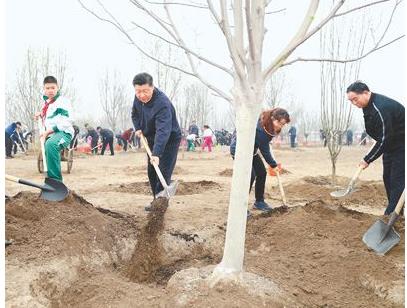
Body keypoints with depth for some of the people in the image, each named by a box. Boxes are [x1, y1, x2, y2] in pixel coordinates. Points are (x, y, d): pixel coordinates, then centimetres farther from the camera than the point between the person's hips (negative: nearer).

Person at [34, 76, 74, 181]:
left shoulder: (62, 101, -9)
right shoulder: (47, 102, 18)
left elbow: (65, 122, -19)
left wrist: (48, 131, -23)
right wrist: (41, 114, 16)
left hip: (63, 133, -10)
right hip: (50, 134, 10)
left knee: (50, 144, -39)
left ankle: (55, 180, -42)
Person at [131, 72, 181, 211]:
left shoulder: (162, 103, -35)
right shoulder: (138, 98, -9)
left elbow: (163, 131, -44)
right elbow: (135, 114, 13)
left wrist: (156, 154, -52)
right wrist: (138, 128, -4)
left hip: (169, 139, -8)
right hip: (152, 139, 8)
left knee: (163, 173, -14)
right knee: (151, 172, 13)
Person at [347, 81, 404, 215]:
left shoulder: (381, 108, -31)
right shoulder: (368, 105, 1)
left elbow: (384, 139, -28)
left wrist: (368, 160, -21)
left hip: (401, 146, -10)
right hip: (390, 144, 10)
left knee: (397, 181, -12)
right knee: (387, 178, 10)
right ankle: (394, 212, 18)